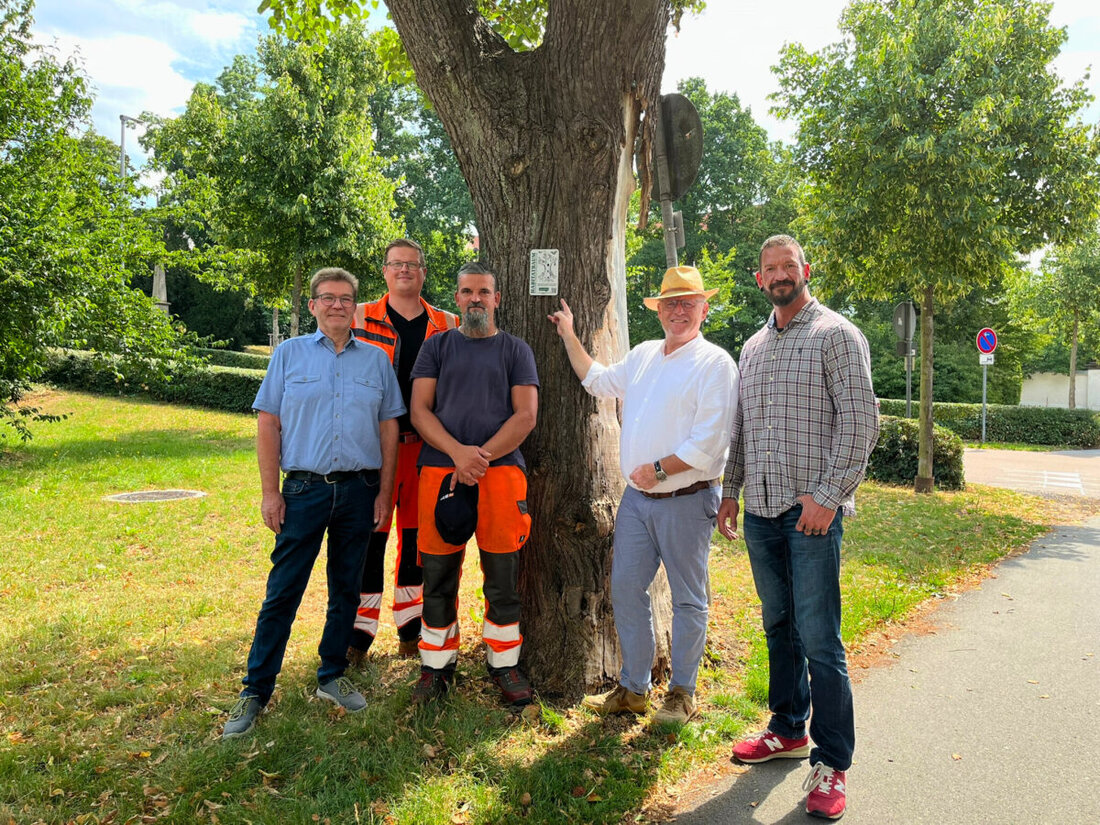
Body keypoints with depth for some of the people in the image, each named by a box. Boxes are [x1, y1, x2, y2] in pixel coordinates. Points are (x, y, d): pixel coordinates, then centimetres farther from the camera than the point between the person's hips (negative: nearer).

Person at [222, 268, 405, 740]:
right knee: (282, 593, 1)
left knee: (346, 590, 11)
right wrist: (270, 492, -5)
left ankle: (332, 676, 27)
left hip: (360, 489, 2)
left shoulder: (376, 359, 8)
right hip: (304, 489, -2)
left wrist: (385, 492, 3)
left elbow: (389, 427, 9)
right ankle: (255, 691, 13)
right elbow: (268, 424, 1)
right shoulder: (289, 354, 4)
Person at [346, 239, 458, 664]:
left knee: (418, 535, 9)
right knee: (370, 535, 0)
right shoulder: (360, 318, 6)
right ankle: (360, 631, 13)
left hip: (426, 444, 2)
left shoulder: (447, 325, 10)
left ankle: (412, 628, 23)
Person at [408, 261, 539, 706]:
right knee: (438, 577, 5)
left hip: (501, 469, -1)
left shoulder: (516, 350, 12)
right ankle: (437, 665, 19)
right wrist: (457, 451, -12)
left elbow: (526, 416, 2)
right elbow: (419, 410, 5)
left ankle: (505, 663, 17)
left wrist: (480, 457, -9)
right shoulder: (436, 347, 14)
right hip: (440, 468, 1)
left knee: (503, 577, 3)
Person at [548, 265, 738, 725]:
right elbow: (598, 381, 30)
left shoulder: (715, 363, -8)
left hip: (687, 501, -6)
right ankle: (633, 688, 24)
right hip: (636, 498, 6)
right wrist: (569, 337, 28)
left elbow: (709, 442, -16)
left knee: (688, 599, 6)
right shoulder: (643, 355, 14)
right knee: (625, 590, 9)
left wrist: (659, 469, -14)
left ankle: (682, 693, 23)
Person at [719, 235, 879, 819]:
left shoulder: (836, 336, -3)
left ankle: (832, 763, 9)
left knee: (818, 640, -4)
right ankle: (789, 731, 31)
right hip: (760, 510, 6)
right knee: (778, 627, 15)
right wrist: (731, 491, 17)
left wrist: (827, 495, -16)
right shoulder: (752, 347, 17)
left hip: (812, 510, -6)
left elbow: (860, 421, -10)